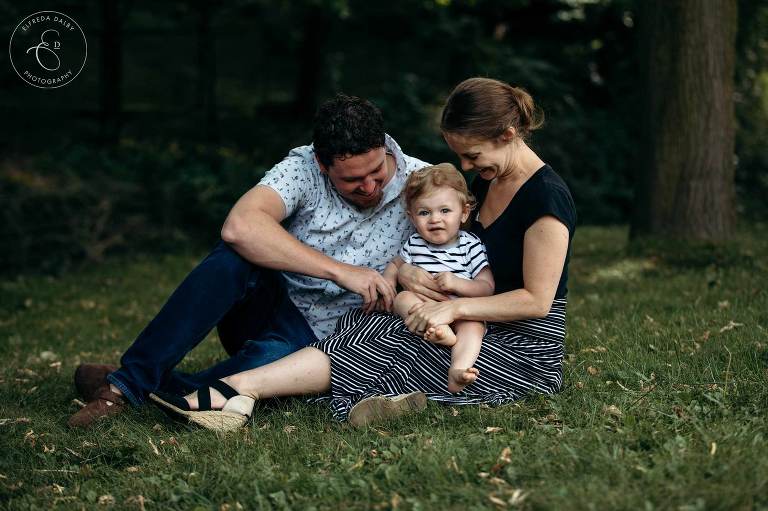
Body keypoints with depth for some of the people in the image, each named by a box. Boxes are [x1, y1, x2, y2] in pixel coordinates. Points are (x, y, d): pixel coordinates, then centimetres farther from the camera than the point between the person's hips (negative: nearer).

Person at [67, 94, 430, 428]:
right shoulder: (304, 167, -14)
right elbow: (239, 227, -32)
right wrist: (340, 271, -35)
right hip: (266, 312, 1)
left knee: (276, 355, -38)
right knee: (238, 255, -33)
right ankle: (132, 377, -32)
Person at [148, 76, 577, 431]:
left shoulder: (546, 197, -16)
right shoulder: (488, 179, 12)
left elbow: (536, 299, -19)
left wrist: (455, 307, -25)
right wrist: (404, 271, -3)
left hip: (525, 352, -8)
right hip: (484, 333, 8)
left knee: (385, 345, -23)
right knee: (364, 326, -15)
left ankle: (238, 389, -31)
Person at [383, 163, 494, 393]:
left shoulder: (471, 246, -1)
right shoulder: (414, 244, 9)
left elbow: (488, 288, -4)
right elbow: (395, 265, 28)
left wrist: (458, 284, -21)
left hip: (462, 311, -3)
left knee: (473, 325, -34)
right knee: (403, 298, -25)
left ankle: (458, 369, -58)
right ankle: (439, 331, -47)